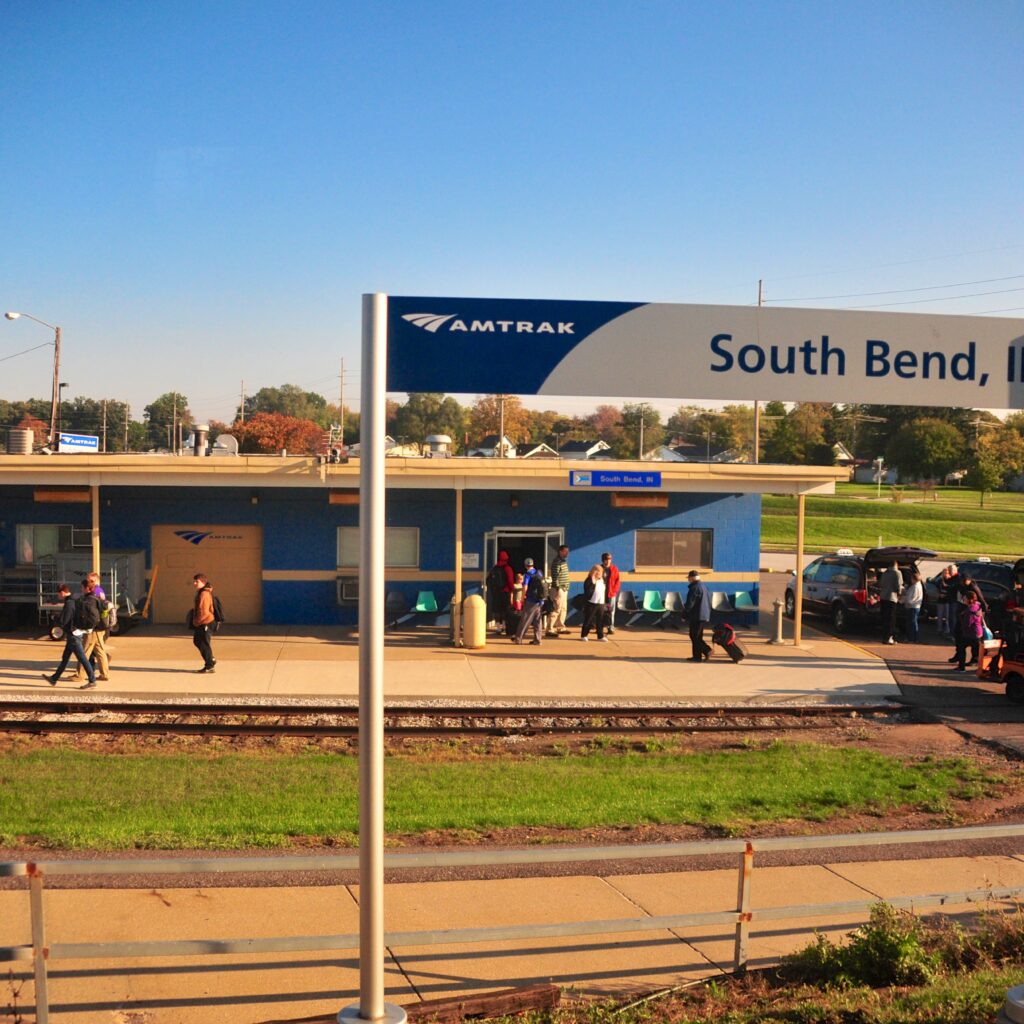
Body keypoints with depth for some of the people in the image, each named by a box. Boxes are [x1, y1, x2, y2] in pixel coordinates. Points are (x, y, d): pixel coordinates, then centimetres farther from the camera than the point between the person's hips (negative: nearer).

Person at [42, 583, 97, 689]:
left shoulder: (68, 604, -21)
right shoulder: (74, 602, 9)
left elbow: (62, 622, -22)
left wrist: (56, 619, -3)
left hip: (73, 635, -10)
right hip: (76, 632, 10)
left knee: (82, 659, -5)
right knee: (65, 658, 17)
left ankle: (92, 681, -1)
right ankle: (54, 679, 27)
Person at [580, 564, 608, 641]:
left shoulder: (602, 580, 13)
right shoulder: (589, 580, -9)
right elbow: (587, 591, -23)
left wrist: (606, 602, 18)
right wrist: (593, 582, -28)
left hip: (601, 604, 6)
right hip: (591, 603, -6)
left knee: (600, 621, 8)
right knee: (588, 620, 1)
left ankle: (601, 636, 16)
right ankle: (583, 635, 11)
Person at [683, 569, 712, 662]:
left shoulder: (694, 588, -14)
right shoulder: (704, 587, 16)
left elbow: (689, 603, -16)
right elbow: (709, 603, 22)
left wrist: (684, 614, -6)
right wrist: (708, 614, 26)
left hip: (696, 617, -9)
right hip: (705, 616, 9)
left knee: (694, 636, -6)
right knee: (698, 637, 12)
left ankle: (707, 651, -16)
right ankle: (697, 656, 11)